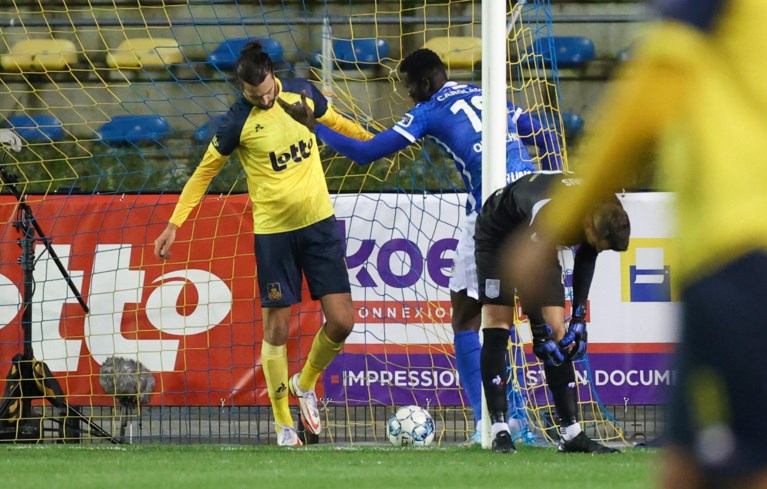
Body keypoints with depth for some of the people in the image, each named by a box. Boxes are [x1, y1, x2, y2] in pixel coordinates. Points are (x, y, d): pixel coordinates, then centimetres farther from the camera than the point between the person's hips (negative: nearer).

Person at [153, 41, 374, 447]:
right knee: (276, 328, 0)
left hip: (320, 223, 3)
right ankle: (284, 425, 11)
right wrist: (174, 224, -4)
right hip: (273, 231, -3)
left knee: (341, 321, -3)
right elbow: (203, 173, -2)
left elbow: (334, 121, 19)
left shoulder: (303, 93, -3)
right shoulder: (238, 122, -13)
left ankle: (305, 384, 25)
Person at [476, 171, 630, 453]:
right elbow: (529, 272, -34)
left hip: (538, 245, 6)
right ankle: (499, 430, -14)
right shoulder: (549, 214, -43)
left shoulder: (602, 215, -22)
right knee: (498, 326, -15)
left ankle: (572, 433, -6)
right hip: (498, 236, -6)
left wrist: (578, 319, -4)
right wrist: (540, 334, -29)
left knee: (557, 331, -3)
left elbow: (586, 260, -3)